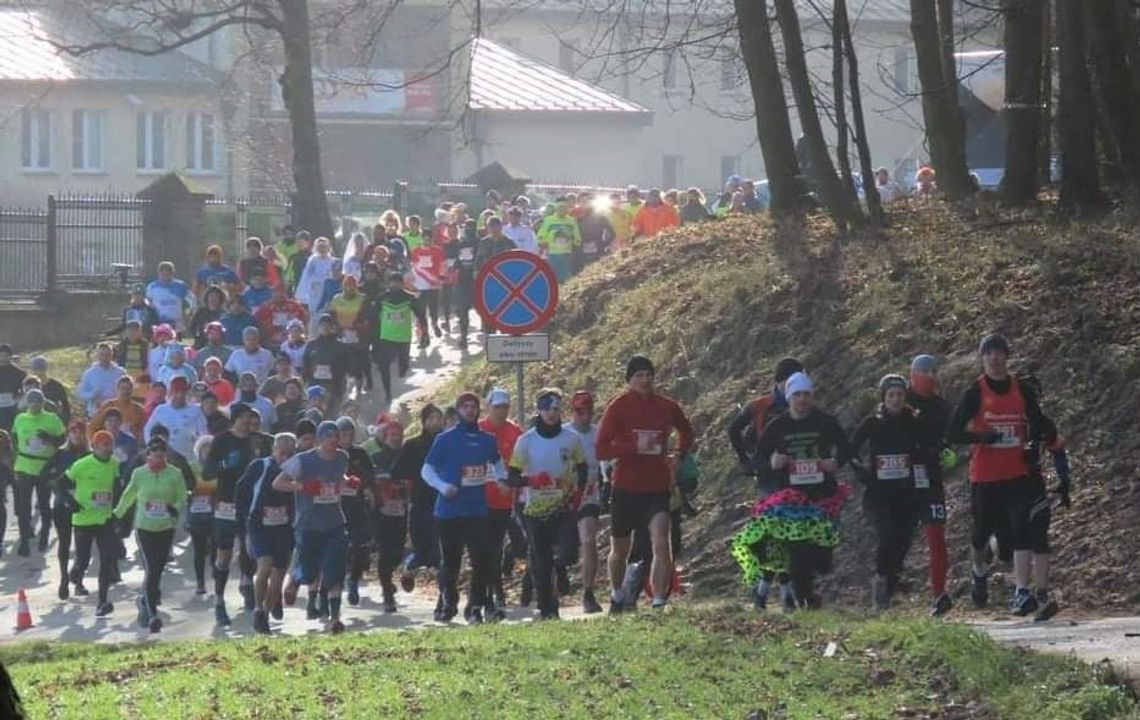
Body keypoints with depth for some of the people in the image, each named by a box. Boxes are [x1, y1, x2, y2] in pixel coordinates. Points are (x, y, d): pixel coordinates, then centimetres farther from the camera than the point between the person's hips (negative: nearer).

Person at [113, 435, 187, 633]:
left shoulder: (175, 474, -2)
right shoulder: (139, 474, 0)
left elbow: (182, 498, 4)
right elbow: (128, 496, 16)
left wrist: (176, 508, -18)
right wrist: (117, 514, 26)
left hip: (166, 528, 1)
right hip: (145, 528, -1)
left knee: (158, 570, 8)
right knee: (151, 570, -12)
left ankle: (145, 602, 34)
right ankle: (152, 614, -13)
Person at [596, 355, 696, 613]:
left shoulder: (666, 406, 4)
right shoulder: (618, 407, -4)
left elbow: (687, 432, 25)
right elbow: (602, 450, -9)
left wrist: (680, 454, 7)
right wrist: (634, 447, -22)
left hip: (658, 487, 1)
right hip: (626, 487, -1)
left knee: (661, 544, -19)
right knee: (620, 550, 13)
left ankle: (659, 602, -17)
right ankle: (617, 596, 38)